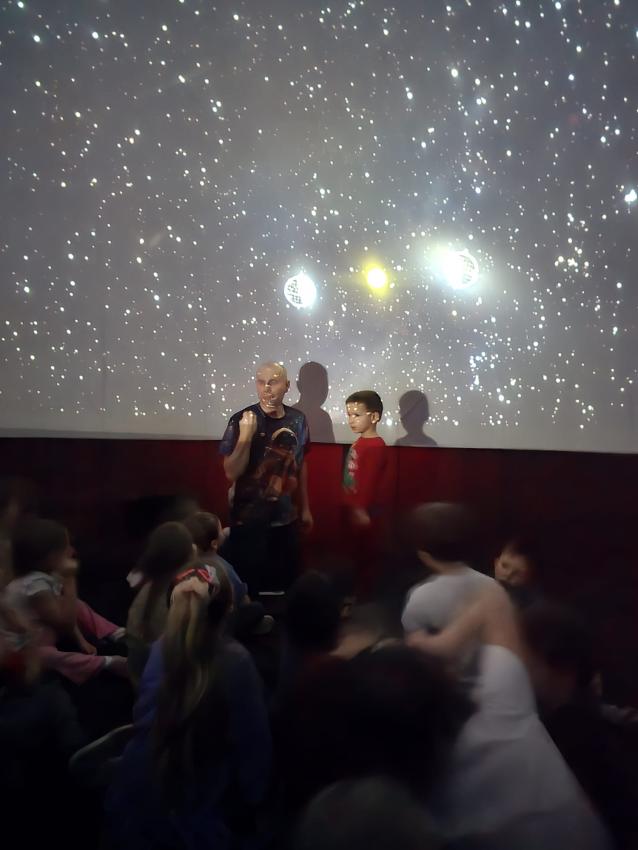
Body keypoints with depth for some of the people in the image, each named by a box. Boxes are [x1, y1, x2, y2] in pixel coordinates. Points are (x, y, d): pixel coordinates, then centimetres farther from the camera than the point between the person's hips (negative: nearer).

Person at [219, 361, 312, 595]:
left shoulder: (297, 420, -1)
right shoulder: (242, 420, -14)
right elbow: (232, 473, -17)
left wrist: (305, 508, 16)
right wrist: (245, 436, -30)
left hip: (286, 517, 4)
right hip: (249, 519, -4)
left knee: (286, 581, 14)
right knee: (247, 585, 4)